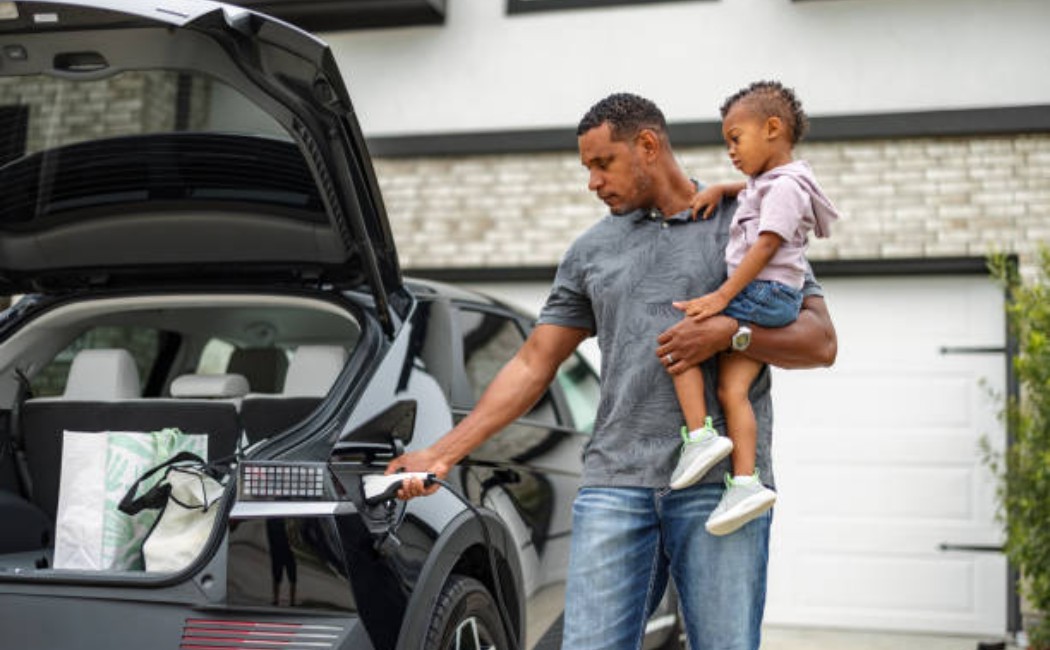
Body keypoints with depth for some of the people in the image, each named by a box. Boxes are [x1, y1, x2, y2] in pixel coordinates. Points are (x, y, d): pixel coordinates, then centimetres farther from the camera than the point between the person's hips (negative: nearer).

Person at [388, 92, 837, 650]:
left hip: (719, 484, -2)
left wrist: (730, 331, -12)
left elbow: (820, 342, 5)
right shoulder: (591, 251, 18)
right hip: (615, 483, 3)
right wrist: (443, 453, 10)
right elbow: (532, 365, 17)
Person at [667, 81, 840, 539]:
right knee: (732, 388, -1)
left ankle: (700, 435, -16)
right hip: (762, 302, 10)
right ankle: (745, 481, -8)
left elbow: (766, 247, -19)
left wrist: (723, 296, -22)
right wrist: (720, 190, 25)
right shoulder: (769, 182, 21)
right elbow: (753, 191, 46)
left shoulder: (785, 186, -10)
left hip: (763, 293, -10)